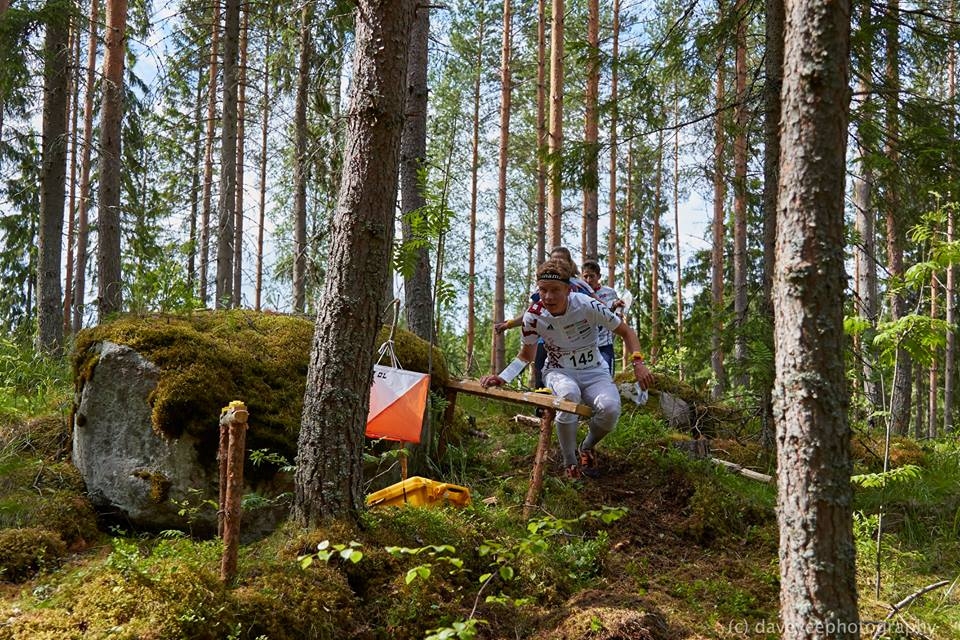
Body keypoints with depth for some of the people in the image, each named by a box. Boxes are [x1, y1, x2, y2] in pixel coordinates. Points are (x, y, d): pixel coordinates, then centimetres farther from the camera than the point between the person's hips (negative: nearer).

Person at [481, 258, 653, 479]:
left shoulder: (587, 305, -20)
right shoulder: (533, 316, -15)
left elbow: (626, 332, -7)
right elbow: (526, 355, 4)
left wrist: (638, 362, -23)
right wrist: (501, 378, -12)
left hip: (593, 372, 0)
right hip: (559, 372, 0)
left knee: (610, 408, -33)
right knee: (569, 394, -39)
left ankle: (586, 448, 4)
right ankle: (570, 464, -19)